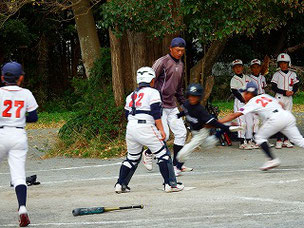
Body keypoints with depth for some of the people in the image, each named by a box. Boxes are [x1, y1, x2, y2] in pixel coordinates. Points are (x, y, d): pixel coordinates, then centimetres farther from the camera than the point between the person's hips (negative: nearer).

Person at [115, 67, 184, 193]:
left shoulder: (131, 96, 21)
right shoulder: (152, 92, 1)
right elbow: (156, 113, -9)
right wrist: (161, 130, -9)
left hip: (130, 128, 7)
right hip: (146, 128, -7)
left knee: (132, 158, 19)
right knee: (163, 154, 0)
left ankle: (120, 185, 16)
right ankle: (170, 184, -7)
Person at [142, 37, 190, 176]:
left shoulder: (180, 65, 15)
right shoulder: (162, 62, -11)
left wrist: (183, 102, 21)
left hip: (172, 106, 8)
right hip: (159, 105, -8)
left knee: (181, 133, -1)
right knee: (164, 135, -13)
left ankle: (177, 165, 5)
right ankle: (148, 153, 15)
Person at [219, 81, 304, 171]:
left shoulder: (252, 103, 8)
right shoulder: (265, 96, 26)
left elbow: (234, 115, 3)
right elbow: (281, 104, 28)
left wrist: (218, 122, 4)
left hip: (276, 118, -7)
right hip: (287, 114, 7)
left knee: (260, 137, 9)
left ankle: (272, 159, -5)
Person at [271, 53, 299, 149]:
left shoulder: (293, 74, 8)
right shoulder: (277, 74, -1)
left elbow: (296, 86, 10)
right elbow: (273, 87, -6)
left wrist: (292, 92, -12)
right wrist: (285, 92, -16)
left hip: (289, 98, 3)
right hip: (279, 97, -3)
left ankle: (286, 140, 8)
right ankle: (279, 140, -9)